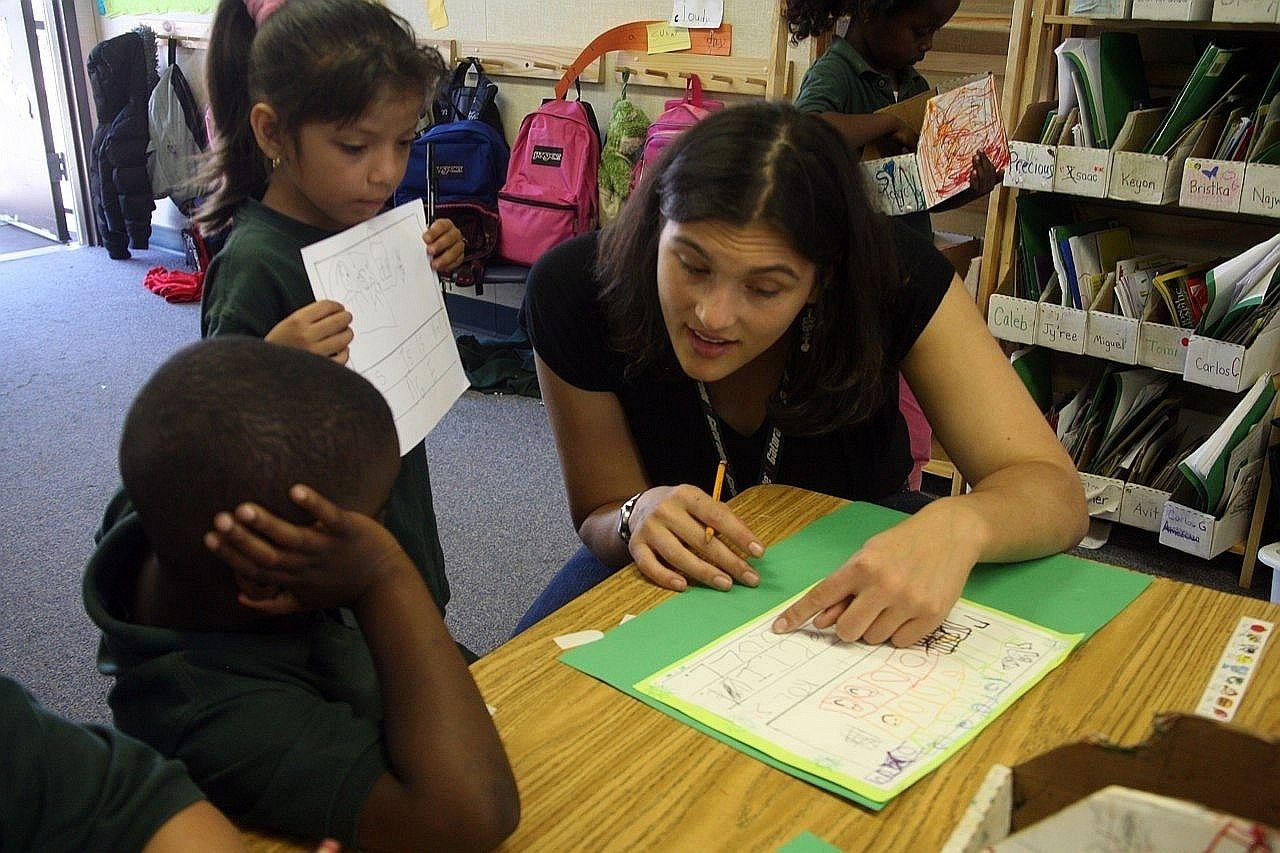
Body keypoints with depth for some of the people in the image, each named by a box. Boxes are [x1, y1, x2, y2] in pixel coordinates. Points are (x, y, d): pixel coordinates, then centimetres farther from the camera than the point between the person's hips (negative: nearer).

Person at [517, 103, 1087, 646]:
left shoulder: (895, 272, -25)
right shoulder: (573, 288, -24)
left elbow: (1056, 491, -25)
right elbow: (599, 519, -13)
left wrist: (957, 523, -49)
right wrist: (641, 516, -38)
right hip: (685, 579, 0)